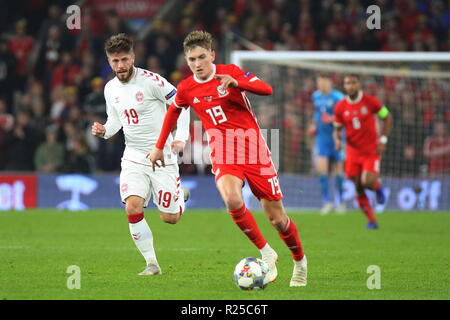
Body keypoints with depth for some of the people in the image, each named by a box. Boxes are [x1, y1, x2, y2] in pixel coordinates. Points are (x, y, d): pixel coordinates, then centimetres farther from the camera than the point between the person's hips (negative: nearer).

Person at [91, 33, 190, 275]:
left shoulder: (151, 81, -14)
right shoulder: (110, 89, 4)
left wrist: (181, 137, -17)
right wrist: (104, 131, -3)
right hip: (133, 157, 4)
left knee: (169, 218, 0)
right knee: (132, 207, -18)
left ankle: (180, 194, 37)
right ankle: (151, 263, -6)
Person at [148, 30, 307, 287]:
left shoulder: (230, 72, -5)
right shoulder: (186, 89, 3)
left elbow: (267, 89, -16)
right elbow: (173, 113, 24)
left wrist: (236, 83, -32)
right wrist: (159, 147, 27)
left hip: (254, 150, -1)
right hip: (223, 157, 1)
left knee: (278, 220, 1)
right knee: (232, 200, -32)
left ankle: (300, 260, 30)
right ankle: (266, 253, -15)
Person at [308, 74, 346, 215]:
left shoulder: (338, 97, -11)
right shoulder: (316, 96, 8)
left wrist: (333, 119, -25)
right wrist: (313, 125, 13)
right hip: (321, 136, 4)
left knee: (338, 170, 5)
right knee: (321, 167, -11)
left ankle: (341, 201, 21)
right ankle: (327, 201, -5)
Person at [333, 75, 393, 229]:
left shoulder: (371, 101, -8)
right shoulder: (340, 107, -1)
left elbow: (387, 117, 3)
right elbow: (337, 129, 9)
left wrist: (383, 140, -6)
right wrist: (337, 140, -14)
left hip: (371, 150, -3)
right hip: (353, 151, 3)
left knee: (367, 182, -20)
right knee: (359, 189, 2)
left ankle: (378, 187, 17)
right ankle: (372, 221, 17)